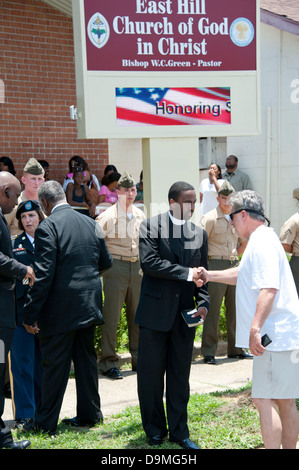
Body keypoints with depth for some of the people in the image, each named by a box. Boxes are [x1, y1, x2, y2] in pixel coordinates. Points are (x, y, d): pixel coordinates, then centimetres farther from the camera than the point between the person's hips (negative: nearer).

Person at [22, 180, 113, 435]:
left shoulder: (48, 227, -14)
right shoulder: (90, 223, 6)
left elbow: (44, 275, -19)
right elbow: (106, 261, 15)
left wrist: (31, 314, -15)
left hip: (61, 309, -6)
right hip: (89, 306, 6)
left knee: (54, 365, 2)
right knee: (86, 359, 16)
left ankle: (45, 422, 11)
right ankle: (89, 414, 25)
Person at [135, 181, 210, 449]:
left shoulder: (200, 234, 10)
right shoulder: (151, 226, -4)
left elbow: (201, 274, 12)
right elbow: (148, 262, -17)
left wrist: (203, 303, -4)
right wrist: (186, 273, -18)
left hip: (184, 315, 3)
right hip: (155, 312, -3)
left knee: (180, 376, 9)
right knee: (151, 373, 4)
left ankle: (179, 432, 20)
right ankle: (155, 430, 20)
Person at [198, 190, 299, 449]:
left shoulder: (262, 242, -14)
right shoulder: (264, 239, 20)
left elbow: (269, 287, -26)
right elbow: (243, 274, 35)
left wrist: (255, 328, -29)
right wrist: (210, 276, 35)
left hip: (273, 335, -10)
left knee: (264, 399, -9)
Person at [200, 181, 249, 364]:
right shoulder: (210, 218, -6)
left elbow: (244, 242, 25)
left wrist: (235, 255, 12)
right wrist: (204, 265, -9)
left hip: (234, 266, 6)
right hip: (216, 265, -6)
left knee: (235, 308, 9)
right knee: (213, 309, -6)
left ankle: (236, 348, 19)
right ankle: (209, 352, 1)